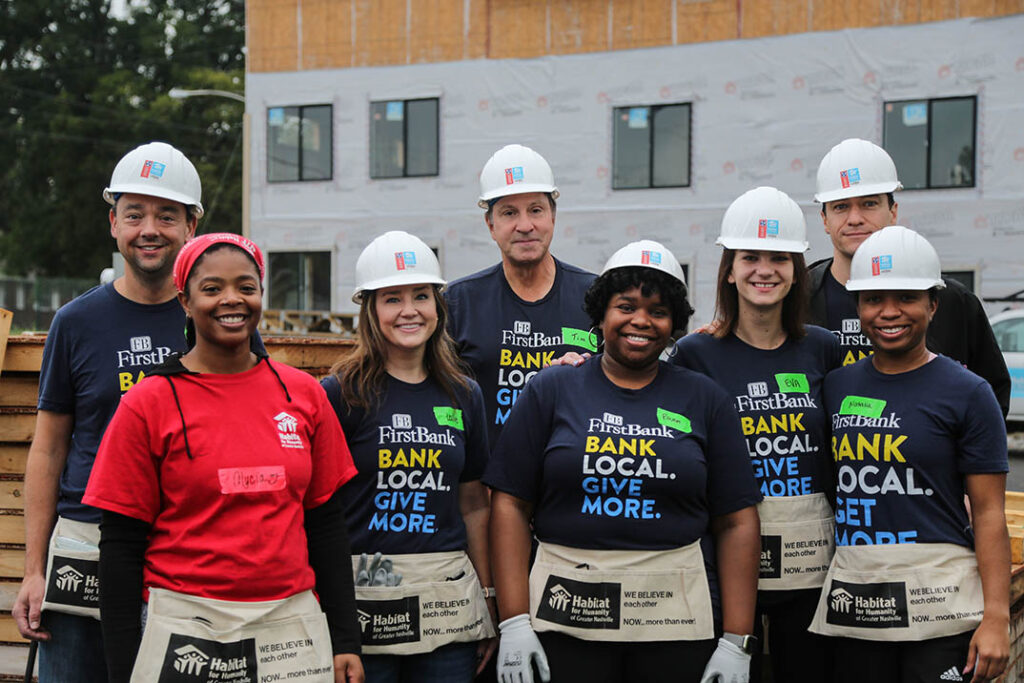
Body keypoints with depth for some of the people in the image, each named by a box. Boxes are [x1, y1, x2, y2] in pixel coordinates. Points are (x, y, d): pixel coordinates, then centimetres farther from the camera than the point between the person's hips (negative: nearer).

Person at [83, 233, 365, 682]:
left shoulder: (304, 394, 5)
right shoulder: (147, 405, -4)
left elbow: (327, 525, 9)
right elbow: (120, 547, -3)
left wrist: (345, 642, 5)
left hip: (293, 628, 3)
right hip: (186, 633, -2)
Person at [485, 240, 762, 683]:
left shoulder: (705, 400, 6)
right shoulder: (551, 391, 5)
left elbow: (737, 522, 4)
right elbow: (510, 503, 1)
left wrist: (737, 642, -2)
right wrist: (513, 622, -7)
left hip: (677, 620, 1)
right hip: (567, 616, 0)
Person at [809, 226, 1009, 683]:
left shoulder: (966, 393, -2)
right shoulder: (835, 386, 9)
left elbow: (988, 512, -4)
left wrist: (996, 617, -10)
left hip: (941, 601, -4)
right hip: (853, 602, 4)